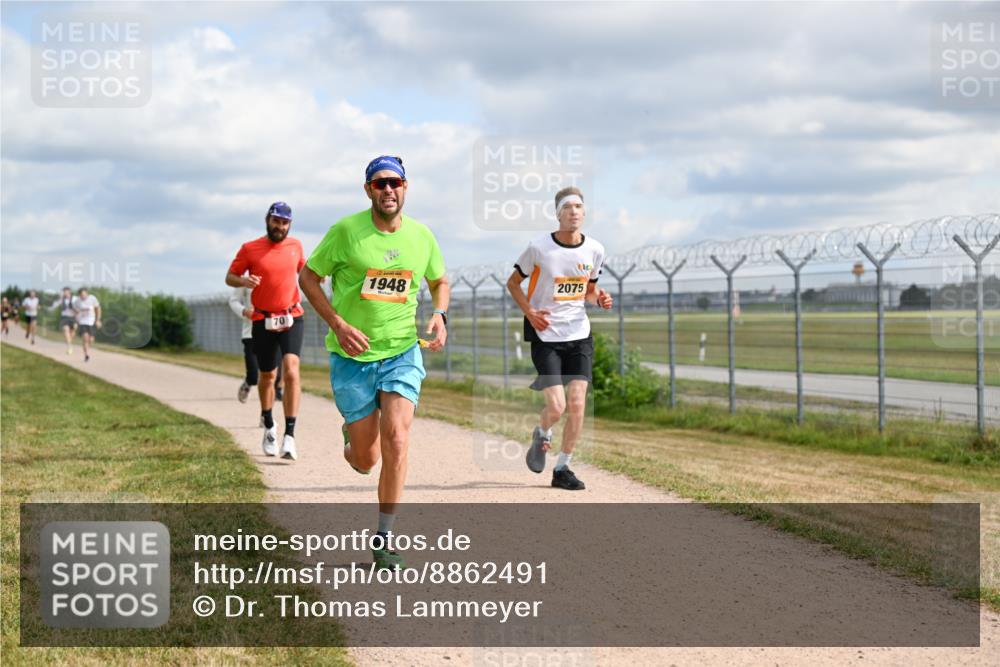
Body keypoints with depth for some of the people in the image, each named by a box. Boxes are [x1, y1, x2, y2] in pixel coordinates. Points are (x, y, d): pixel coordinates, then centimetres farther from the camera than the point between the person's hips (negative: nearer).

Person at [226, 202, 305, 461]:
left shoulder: (295, 245, 6)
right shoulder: (250, 249, -2)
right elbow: (229, 277, 4)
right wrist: (243, 281, -18)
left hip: (292, 318, 0)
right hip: (263, 321, 0)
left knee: (291, 371, -19)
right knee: (267, 376, 12)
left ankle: (289, 436, -22)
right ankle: (269, 425, 38)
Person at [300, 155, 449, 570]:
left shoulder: (422, 236, 1)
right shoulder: (346, 231, -9)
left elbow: (440, 281, 19)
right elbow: (308, 278, -1)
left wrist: (439, 315, -2)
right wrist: (339, 326, -13)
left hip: (402, 353, 2)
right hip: (353, 356, -1)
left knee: (396, 439, -17)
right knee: (365, 462, 3)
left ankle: (384, 538, -3)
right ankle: (352, 438, 43)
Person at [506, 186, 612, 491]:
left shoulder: (594, 250, 2)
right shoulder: (538, 248, -9)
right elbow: (513, 283, 4)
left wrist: (599, 298, -5)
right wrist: (530, 312, -11)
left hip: (579, 335, 3)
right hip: (545, 335, -3)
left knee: (577, 403, -6)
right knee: (556, 406, -11)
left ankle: (563, 468, 8)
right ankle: (541, 435, 25)